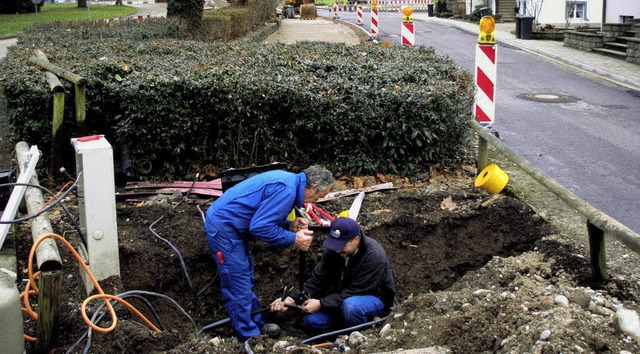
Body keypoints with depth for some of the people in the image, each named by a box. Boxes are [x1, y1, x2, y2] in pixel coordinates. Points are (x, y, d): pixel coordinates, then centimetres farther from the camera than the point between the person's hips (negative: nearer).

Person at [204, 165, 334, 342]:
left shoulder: (288, 180, 7)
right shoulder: (286, 191, -23)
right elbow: (259, 227, -25)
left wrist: (291, 225, 0)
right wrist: (293, 239, -16)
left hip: (223, 220, 11)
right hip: (223, 229, -11)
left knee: (246, 279, 20)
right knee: (239, 287, -3)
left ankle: (256, 324, 32)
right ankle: (249, 336, 7)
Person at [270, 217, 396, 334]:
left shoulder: (374, 257, -29)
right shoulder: (333, 250, -9)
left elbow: (355, 292, -29)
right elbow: (317, 280, -7)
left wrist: (321, 304, -31)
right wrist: (293, 299, -23)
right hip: (342, 299, 6)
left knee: (350, 305, -38)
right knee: (310, 321, -14)